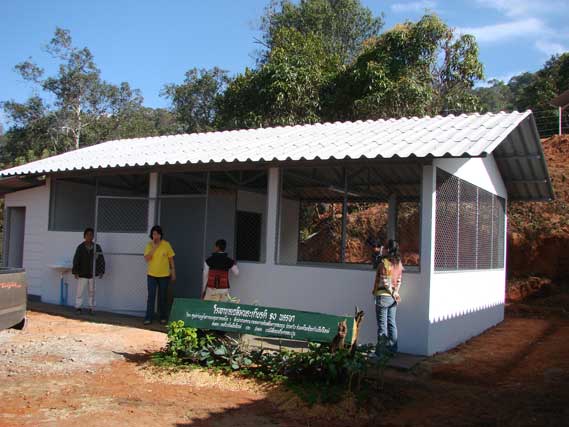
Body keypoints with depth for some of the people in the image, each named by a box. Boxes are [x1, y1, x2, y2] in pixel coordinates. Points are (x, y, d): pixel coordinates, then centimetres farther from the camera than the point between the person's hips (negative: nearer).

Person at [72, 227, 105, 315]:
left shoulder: (97, 247, 0)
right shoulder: (80, 247, -4)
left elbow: (101, 260, 2)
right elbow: (76, 260, -5)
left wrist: (101, 271, -3)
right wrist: (75, 272, -10)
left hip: (92, 274, 2)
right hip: (82, 274, -2)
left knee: (92, 291, 9)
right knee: (80, 291, 0)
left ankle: (91, 308, 16)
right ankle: (78, 307, 11)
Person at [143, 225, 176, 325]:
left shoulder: (166, 245, -5)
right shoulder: (149, 245, -3)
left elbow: (171, 259, 1)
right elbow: (147, 259, -13)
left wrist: (173, 272, 2)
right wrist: (154, 247, -19)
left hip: (164, 275, 0)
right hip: (152, 275, 0)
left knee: (162, 297, 9)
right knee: (151, 297, -1)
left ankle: (163, 317, 20)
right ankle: (148, 318, 4)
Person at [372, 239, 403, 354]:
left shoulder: (384, 262, -15)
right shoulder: (399, 263, 5)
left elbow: (384, 281, -15)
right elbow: (399, 281, 3)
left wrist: (393, 294, -6)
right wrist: (395, 292, -1)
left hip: (383, 296, -6)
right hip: (393, 298, 6)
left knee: (382, 325, -1)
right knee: (392, 323, 13)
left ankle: (381, 351, 1)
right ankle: (393, 349, 17)